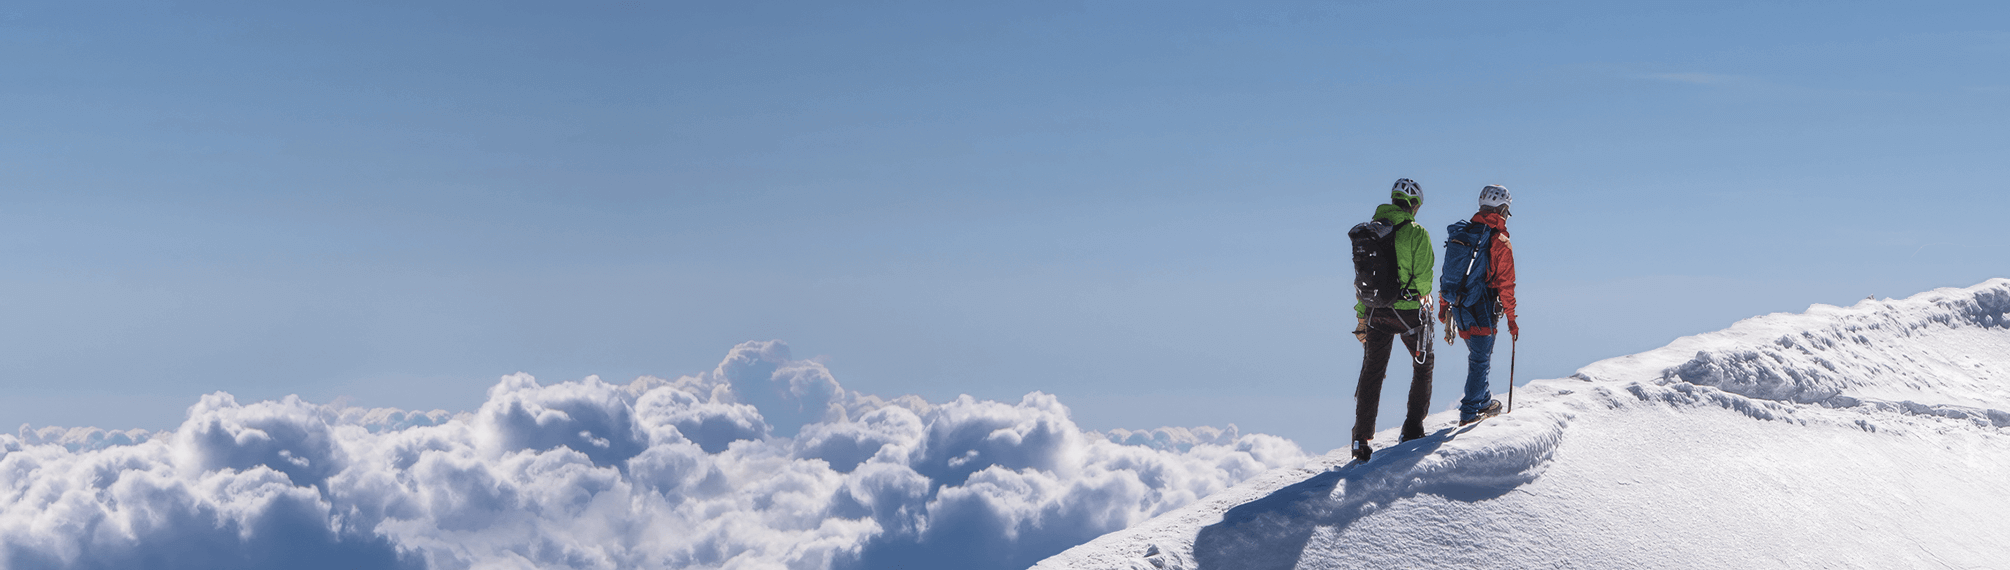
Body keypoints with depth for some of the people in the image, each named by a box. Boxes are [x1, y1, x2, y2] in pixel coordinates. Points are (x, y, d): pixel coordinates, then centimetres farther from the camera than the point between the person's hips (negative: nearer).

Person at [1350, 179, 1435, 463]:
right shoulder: (1417, 233, -11)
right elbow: (1423, 275, -12)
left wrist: (1361, 315, 15)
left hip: (1375, 311, 4)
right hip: (1409, 312, -4)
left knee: (1371, 373, 11)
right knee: (1423, 366, 17)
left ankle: (1361, 440, 8)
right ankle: (1412, 430, 15)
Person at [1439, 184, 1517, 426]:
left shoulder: (1460, 234, 8)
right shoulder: (1500, 243, -10)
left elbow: (1447, 274, 12)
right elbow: (1506, 285, -10)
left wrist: (1445, 311, 20)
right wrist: (1511, 319, -2)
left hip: (1458, 306, 6)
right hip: (1483, 310, -6)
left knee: (1477, 355, 22)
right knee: (1480, 359, 3)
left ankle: (1484, 401, 34)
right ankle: (1470, 411, 3)